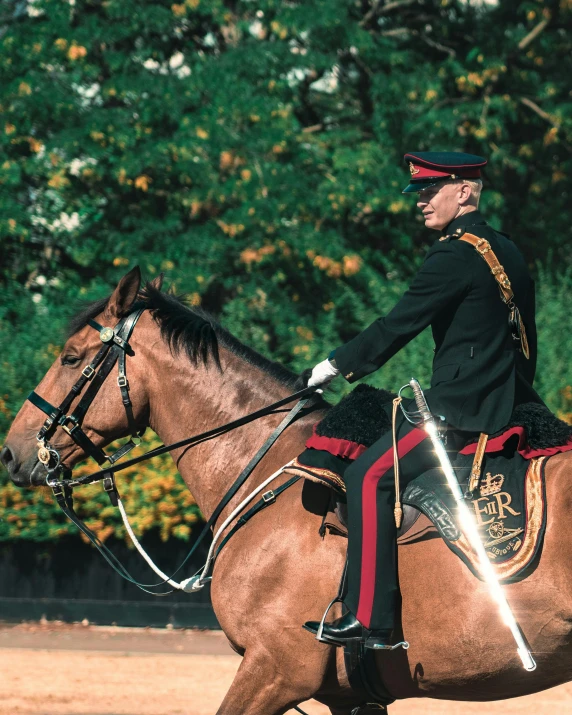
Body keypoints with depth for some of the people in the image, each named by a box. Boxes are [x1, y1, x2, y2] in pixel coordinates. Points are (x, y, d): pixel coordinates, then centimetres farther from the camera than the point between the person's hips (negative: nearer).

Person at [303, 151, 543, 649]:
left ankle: (369, 619, -17)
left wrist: (338, 366, -4)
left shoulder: (454, 255, -13)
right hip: (509, 403, 10)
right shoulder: (508, 251, 15)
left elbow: (399, 326, -14)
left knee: (370, 476, -13)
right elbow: (526, 337, 21)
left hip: (462, 406, -10)